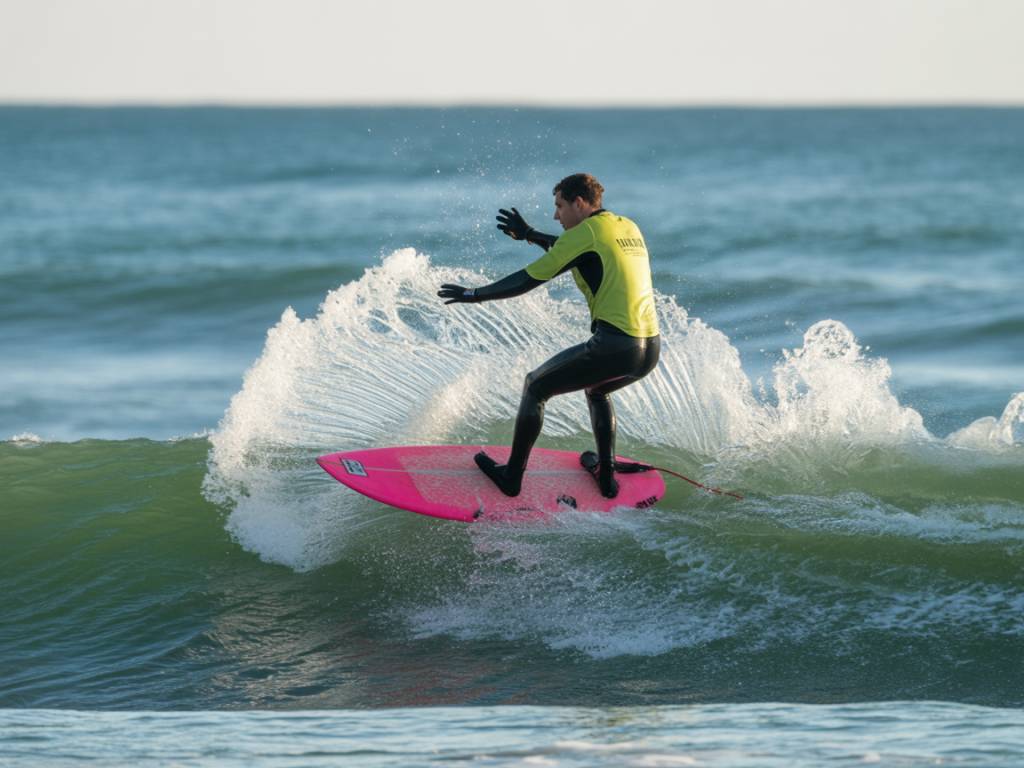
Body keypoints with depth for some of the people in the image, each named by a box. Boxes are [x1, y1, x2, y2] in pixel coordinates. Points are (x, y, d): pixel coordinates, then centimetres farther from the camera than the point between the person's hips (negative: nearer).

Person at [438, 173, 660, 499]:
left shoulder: (586, 232, -4)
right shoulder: (628, 227, 18)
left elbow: (528, 279, -3)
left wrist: (473, 294, 7)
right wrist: (530, 235, 42)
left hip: (615, 347, -8)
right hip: (651, 350, 8)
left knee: (535, 387, 13)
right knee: (596, 389, 37)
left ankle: (512, 476, 19)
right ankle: (606, 476, 34)